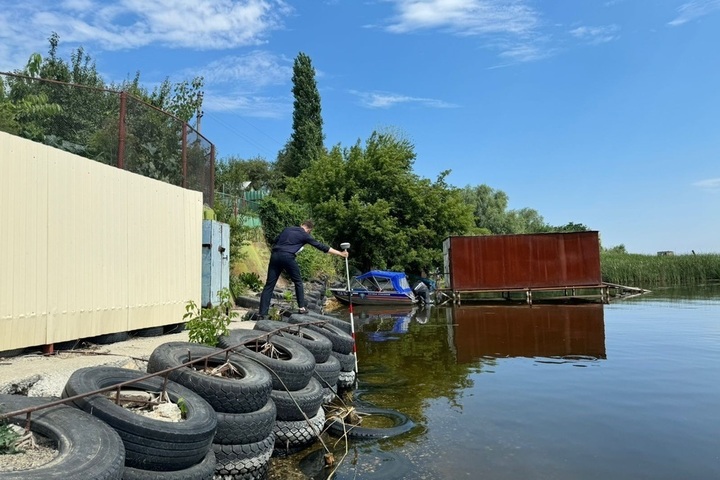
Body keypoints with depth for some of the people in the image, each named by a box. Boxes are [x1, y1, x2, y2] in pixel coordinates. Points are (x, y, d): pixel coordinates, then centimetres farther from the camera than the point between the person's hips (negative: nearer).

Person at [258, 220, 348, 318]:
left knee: (269, 284, 3)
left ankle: (262, 313, 0)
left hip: (275, 255, 5)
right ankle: (302, 307, 18)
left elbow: (274, 243, 21)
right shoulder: (305, 235, 8)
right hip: (288, 257, -4)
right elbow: (321, 246, 9)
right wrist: (340, 253, 14)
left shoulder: (287, 229, 23)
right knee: (298, 282, 16)